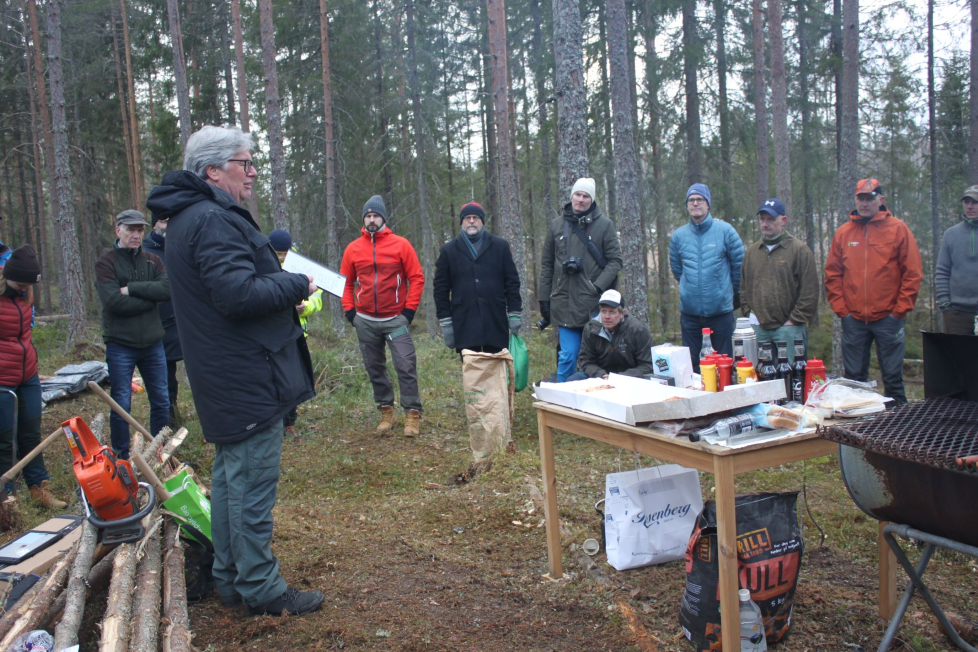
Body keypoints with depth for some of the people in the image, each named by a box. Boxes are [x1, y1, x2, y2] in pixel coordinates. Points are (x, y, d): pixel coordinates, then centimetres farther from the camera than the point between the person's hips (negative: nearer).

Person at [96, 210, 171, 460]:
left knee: (161, 401, 11)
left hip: (152, 343, 4)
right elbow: (113, 301, -19)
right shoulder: (106, 263, -4)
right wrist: (151, 298, -11)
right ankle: (121, 457, 18)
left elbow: (168, 289, -12)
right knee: (121, 404, 3)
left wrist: (131, 288, -17)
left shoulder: (152, 261, 7)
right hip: (120, 346, -4)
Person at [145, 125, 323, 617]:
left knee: (231, 477, 18)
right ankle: (261, 589, 10)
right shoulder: (213, 220, -18)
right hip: (247, 379, -11)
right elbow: (238, 293, -28)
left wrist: (281, 287, 10)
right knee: (252, 484, -2)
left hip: (226, 377, 11)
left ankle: (231, 578, 30)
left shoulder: (194, 217, 16)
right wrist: (297, 286, -14)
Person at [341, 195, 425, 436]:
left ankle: (412, 414, 0)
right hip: (365, 321, 3)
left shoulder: (400, 244, -3)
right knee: (375, 369, 10)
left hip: (396, 319, -3)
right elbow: (346, 282, 12)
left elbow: (416, 278, -3)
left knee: (406, 366, -8)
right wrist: (349, 311, 3)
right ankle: (386, 411, 22)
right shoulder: (353, 248, 5)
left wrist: (410, 309, -8)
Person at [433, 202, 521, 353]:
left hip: (495, 322, 0)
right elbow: (441, 288, 7)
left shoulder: (500, 246, 7)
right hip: (464, 324, 0)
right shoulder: (448, 250, 8)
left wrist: (514, 315, 1)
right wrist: (446, 323, 2)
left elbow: (512, 282, 7)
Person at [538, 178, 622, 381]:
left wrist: (599, 287, -12)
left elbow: (615, 261, 1)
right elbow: (546, 264, 12)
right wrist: (544, 299, 8)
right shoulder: (557, 224, 9)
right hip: (565, 303, 1)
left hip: (594, 304, -1)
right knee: (568, 355, 0)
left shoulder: (604, 225, 3)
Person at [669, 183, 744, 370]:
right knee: (689, 363, 9)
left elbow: (739, 265, 4)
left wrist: (733, 294, 13)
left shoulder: (725, 231, -4)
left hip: (721, 310, -2)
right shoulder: (678, 236, 4)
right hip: (689, 311, 2)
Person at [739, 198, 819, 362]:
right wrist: (748, 314, 8)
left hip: (788, 329, -4)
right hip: (757, 329, 4)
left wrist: (794, 320, -9)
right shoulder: (751, 251, 14)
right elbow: (743, 288, 19)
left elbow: (809, 291, -6)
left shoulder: (799, 250, -1)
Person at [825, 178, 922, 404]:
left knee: (893, 377, 3)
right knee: (853, 378, 8)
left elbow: (913, 274, -2)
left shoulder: (898, 229, 1)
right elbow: (832, 275, 8)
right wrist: (841, 309, -1)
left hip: (888, 319, -2)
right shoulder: (843, 232, 8)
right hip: (853, 320, 2)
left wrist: (900, 310, -7)